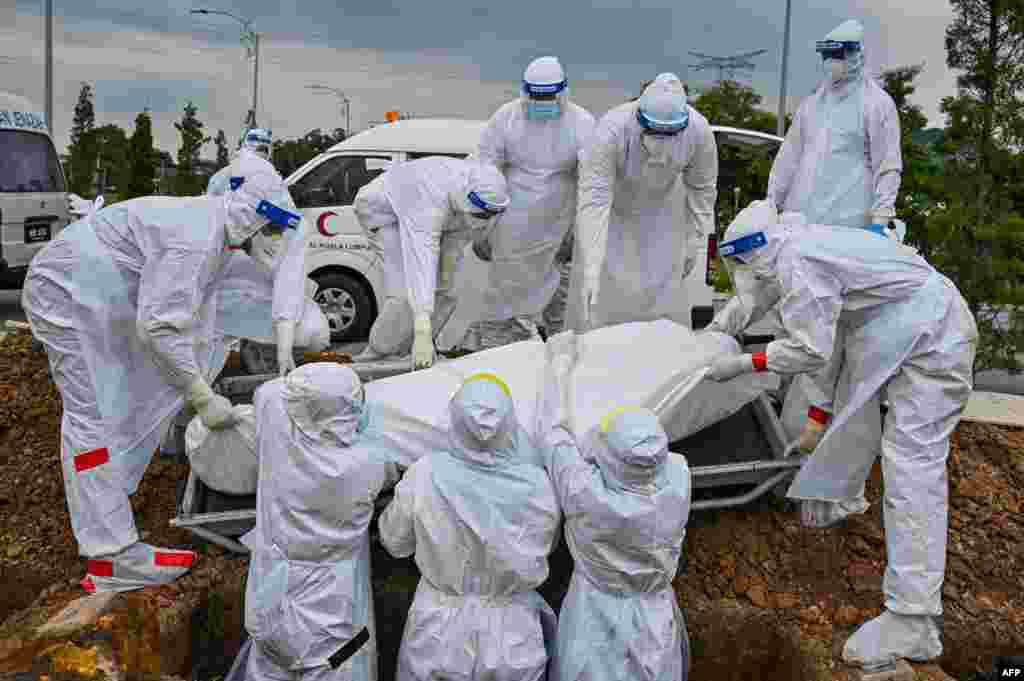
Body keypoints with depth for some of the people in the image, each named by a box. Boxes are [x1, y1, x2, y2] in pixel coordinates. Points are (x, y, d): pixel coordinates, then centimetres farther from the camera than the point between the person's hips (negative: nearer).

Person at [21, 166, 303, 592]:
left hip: (104, 298, 10)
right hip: (64, 292, -10)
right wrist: (203, 399, -26)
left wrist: (202, 379, 10)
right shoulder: (194, 238, -29)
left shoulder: (215, 233, 4)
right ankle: (112, 557, -12)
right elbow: (158, 326, -32)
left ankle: (106, 488, 29)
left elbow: (198, 319, 10)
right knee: (93, 416, -13)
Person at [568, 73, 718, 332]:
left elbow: (702, 188, -12)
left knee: (664, 286, 3)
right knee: (601, 288, -3)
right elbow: (594, 198, -42)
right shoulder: (612, 129, -39)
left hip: (661, 207, 2)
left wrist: (694, 242, -7)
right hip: (612, 206, -2)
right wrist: (590, 270, -48)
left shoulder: (699, 131, -30)